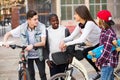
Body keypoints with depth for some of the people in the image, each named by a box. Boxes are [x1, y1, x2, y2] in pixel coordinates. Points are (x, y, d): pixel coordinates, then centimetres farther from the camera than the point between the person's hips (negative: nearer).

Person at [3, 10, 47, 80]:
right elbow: (8, 34, -3)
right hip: (27, 55, 1)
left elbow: (43, 42, -22)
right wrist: (5, 42, -24)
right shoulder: (22, 28, -14)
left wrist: (33, 45, -39)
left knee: (42, 74, 0)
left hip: (39, 55, -1)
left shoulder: (41, 26, -18)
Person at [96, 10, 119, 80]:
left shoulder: (109, 34, -22)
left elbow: (106, 51, -23)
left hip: (108, 63, -10)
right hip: (108, 62, 10)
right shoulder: (104, 31, 8)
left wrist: (98, 62, -16)